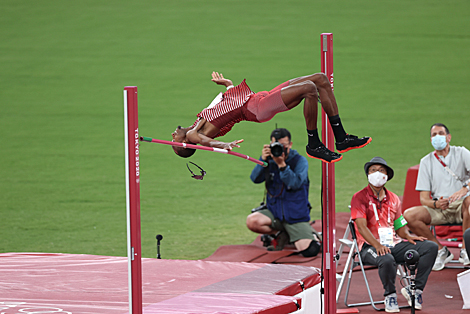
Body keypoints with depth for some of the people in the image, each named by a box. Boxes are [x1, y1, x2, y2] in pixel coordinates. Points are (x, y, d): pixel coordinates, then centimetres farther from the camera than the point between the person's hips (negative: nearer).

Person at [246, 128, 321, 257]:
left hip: (296, 215, -3)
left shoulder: (300, 161, -6)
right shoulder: (270, 160, 3)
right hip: (274, 212, 3)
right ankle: (284, 234, 1)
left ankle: (312, 235, 20)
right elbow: (255, 178, -10)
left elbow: (295, 184, -21)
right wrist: (263, 160, -24)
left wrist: (281, 164, -31)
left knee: (309, 251, -20)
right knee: (252, 221, -27)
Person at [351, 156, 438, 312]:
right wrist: (377, 245, -27)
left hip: (394, 243, 6)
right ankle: (390, 295, -12)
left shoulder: (393, 199, 19)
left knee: (431, 247, -13)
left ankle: (415, 288, -13)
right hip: (370, 246, -6)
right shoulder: (359, 198, 0)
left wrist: (408, 236, -5)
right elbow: (362, 227, -11)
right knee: (387, 260, -40)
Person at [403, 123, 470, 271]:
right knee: (409, 215, -23)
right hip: (438, 209, 3)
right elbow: (423, 198, 3)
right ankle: (441, 251, -7)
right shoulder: (426, 162, 9)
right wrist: (436, 204, -20)